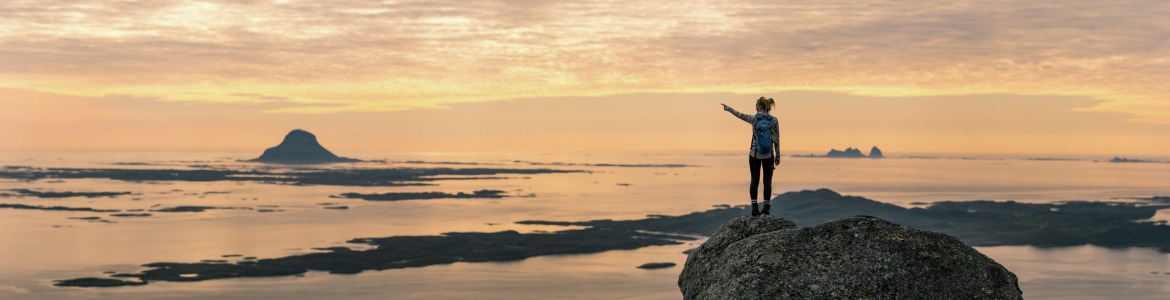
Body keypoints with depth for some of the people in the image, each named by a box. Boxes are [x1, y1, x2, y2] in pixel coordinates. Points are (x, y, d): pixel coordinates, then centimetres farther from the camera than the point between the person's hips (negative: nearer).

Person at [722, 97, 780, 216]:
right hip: (768, 155, 0)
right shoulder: (774, 121, -4)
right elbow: (776, 140, -1)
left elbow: (740, 115, 11)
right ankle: (766, 208, 2)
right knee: (767, 181, 4)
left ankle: (754, 207, 5)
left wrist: (728, 108, 27)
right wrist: (777, 156, 8)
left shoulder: (754, 118, -6)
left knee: (754, 180, 7)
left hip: (754, 155, 0)